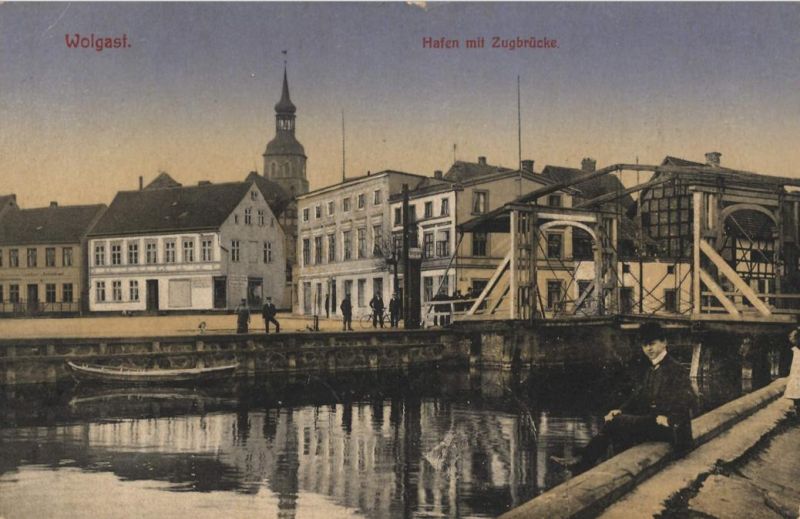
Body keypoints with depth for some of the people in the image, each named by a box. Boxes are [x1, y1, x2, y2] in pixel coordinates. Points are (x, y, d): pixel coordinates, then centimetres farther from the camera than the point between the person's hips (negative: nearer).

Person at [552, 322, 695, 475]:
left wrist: (668, 418, -30)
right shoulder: (652, 369, 19)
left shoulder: (675, 369, -9)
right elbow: (639, 395, 14)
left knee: (614, 422, -16)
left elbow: (687, 399, -19)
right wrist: (620, 410, -1)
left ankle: (583, 461, -8)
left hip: (666, 426, -8)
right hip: (652, 421, 8)